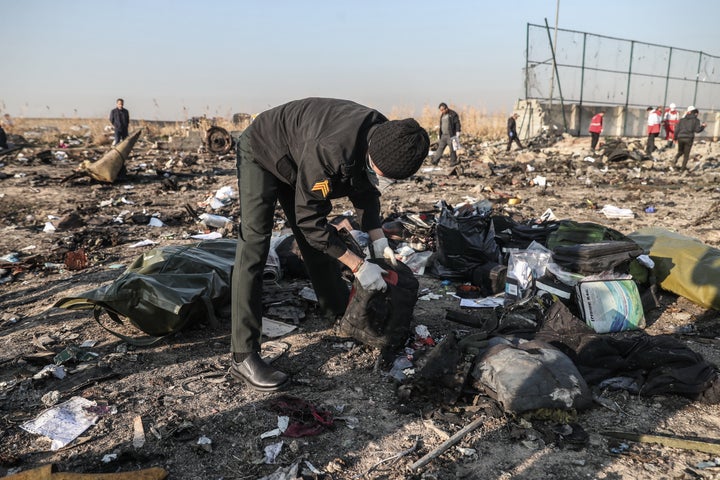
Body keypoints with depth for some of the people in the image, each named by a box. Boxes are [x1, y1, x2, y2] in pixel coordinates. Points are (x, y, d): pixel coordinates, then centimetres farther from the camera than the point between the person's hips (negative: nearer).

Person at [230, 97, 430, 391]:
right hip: (262, 154, -7)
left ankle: (340, 314, 31)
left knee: (317, 242, 12)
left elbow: (365, 191, -1)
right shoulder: (330, 150, -43)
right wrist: (358, 265, -29)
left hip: (295, 160, 7)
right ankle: (243, 358, -12)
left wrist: (378, 240, -12)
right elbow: (309, 219, -33)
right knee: (254, 248, -15)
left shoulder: (385, 139, -18)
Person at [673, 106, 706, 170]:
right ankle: (683, 167, 6)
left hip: (680, 138, 3)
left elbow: (677, 130, 8)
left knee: (680, 151, 20)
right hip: (689, 138, -2)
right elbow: (697, 130, -6)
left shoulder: (682, 119, 11)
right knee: (686, 154, 9)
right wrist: (703, 126, 13)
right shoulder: (696, 120, 1)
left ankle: (676, 158, -10)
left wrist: (675, 138, 18)